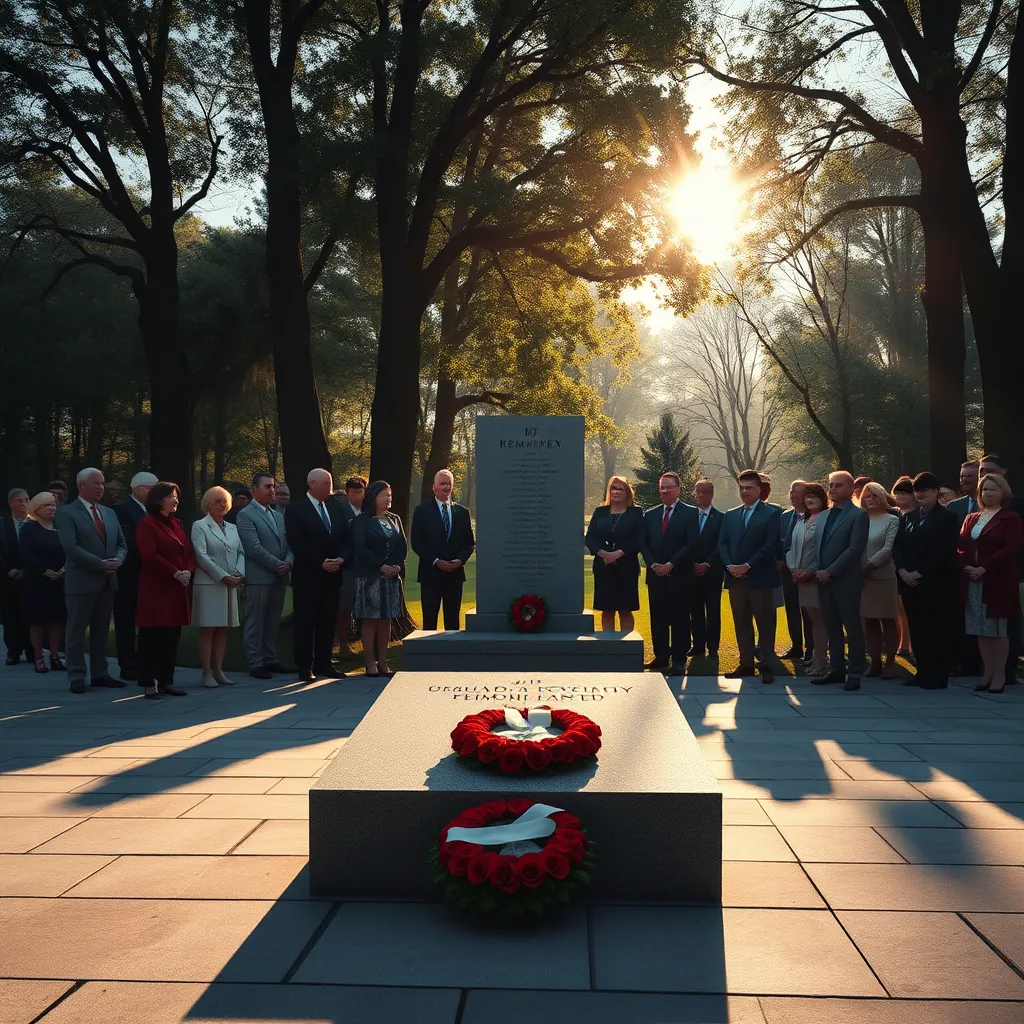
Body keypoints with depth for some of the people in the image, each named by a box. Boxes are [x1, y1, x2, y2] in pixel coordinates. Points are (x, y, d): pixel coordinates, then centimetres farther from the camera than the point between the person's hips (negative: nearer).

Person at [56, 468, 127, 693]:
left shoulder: (109, 513, 15)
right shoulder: (66, 513, -5)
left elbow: (122, 545, 15)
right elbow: (71, 547, -17)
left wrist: (117, 560, -8)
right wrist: (100, 564, -20)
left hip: (107, 581, 6)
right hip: (81, 581, -6)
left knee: (101, 630, 10)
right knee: (77, 630, 1)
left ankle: (99, 673, 17)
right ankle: (76, 677, 6)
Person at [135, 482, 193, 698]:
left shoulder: (176, 523, 17)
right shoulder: (147, 524, -6)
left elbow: (189, 552, 15)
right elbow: (149, 556, -16)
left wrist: (188, 571, -5)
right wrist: (175, 573, -17)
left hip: (177, 589, 7)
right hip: (155, 588, -7)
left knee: (172, 637, 8)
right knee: (152, 637, -3)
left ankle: (167, 681, 15)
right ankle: (149, 684, 1)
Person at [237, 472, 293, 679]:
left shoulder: (279, 515, 18)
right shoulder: (245, 515, -6)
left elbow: (288, 543, 15)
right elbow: (254, 547, -15)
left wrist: (289, 562, -5)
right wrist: (277, 564, -14)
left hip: (279, 577, 7)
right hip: (258, 577, -7)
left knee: (273, 622, 11)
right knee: (255, 622, -1)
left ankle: (271, 660, 18)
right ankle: (255, 664, 3)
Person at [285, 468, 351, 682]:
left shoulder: (335, 508, 12)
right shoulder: (295, 510, -5)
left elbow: (346, 538, 11)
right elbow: (296, 543, -13)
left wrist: (342, 558, -8)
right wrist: (321, 562, -17)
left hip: (333, 575, 5)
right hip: (307, 576, -5)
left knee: (328, 621, 9)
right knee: (305, 622, 0)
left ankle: (324, 663, 17)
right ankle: (305, 667, 5)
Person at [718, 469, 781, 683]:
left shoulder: (771, 513, -1)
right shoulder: (730, 515, 16)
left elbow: (771, 544, -11)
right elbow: (722, 543, 10)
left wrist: (748, 566, -16)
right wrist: (730, 565, -8)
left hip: (760, 577, -5)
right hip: (735, 578, 5)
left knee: (765, 623, 0)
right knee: (741, 623, 8)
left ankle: (768, 666, 4)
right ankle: (746, 664, 14)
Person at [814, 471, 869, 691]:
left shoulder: (858, 515, -5)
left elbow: (855, 549, -14)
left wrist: (830, 572, -16)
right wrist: (819, 572, 2)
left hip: (846, 581, -7)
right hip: (825, 580, 7)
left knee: (852, 628, -1)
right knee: (832, 628, 10)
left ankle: (855, 674, 4)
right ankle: (836, 670, 16)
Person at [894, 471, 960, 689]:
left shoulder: (947, 517, -2)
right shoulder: (909, 517, 16)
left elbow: (944, 551, -13)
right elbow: (897, 546, 10)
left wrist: (920, 572, -16)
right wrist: (903, 570, -6)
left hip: (936, 584, -6)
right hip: (910, 582, 6)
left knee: (938, 630, -2)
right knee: (917, 629, 7)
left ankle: (938, 676, 4)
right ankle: (922, 673, 15)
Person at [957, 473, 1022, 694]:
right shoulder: (971, 518, 15)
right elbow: (960, 546, 11)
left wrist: (984, 568, -17)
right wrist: (965, 565, -8)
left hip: (997, 581, -5)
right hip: (972, 581, 5)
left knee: (997, 629, -2)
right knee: (980, 630, 5)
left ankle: (1000, 675, 5)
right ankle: (988, 672, 12)